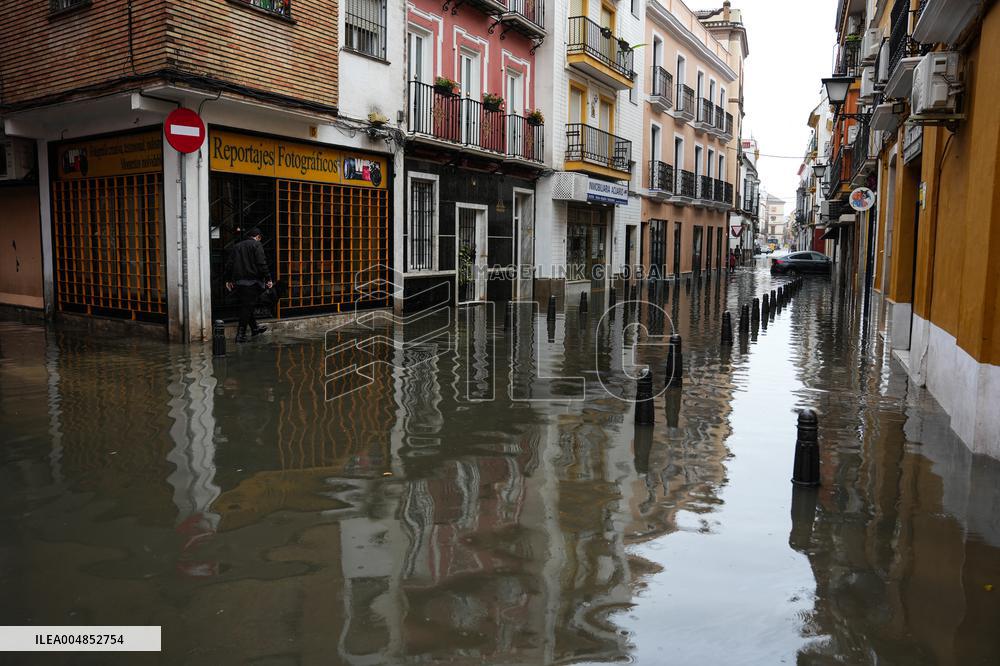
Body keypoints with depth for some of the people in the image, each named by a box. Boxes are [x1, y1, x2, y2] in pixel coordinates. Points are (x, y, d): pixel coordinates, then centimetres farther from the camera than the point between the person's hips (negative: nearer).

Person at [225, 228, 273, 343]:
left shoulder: (237, 246, 16)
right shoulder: (257, 245, -5)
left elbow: (229, 264, 16)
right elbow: (261, 264, -14)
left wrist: (228, 280, 20)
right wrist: (268, 279, -11)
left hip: (238, 281, 7)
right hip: (252, 281, -7)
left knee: (246, 306, 17)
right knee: (247, 307, -4)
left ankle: (254, 328, 28)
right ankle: (241, 334, -6)